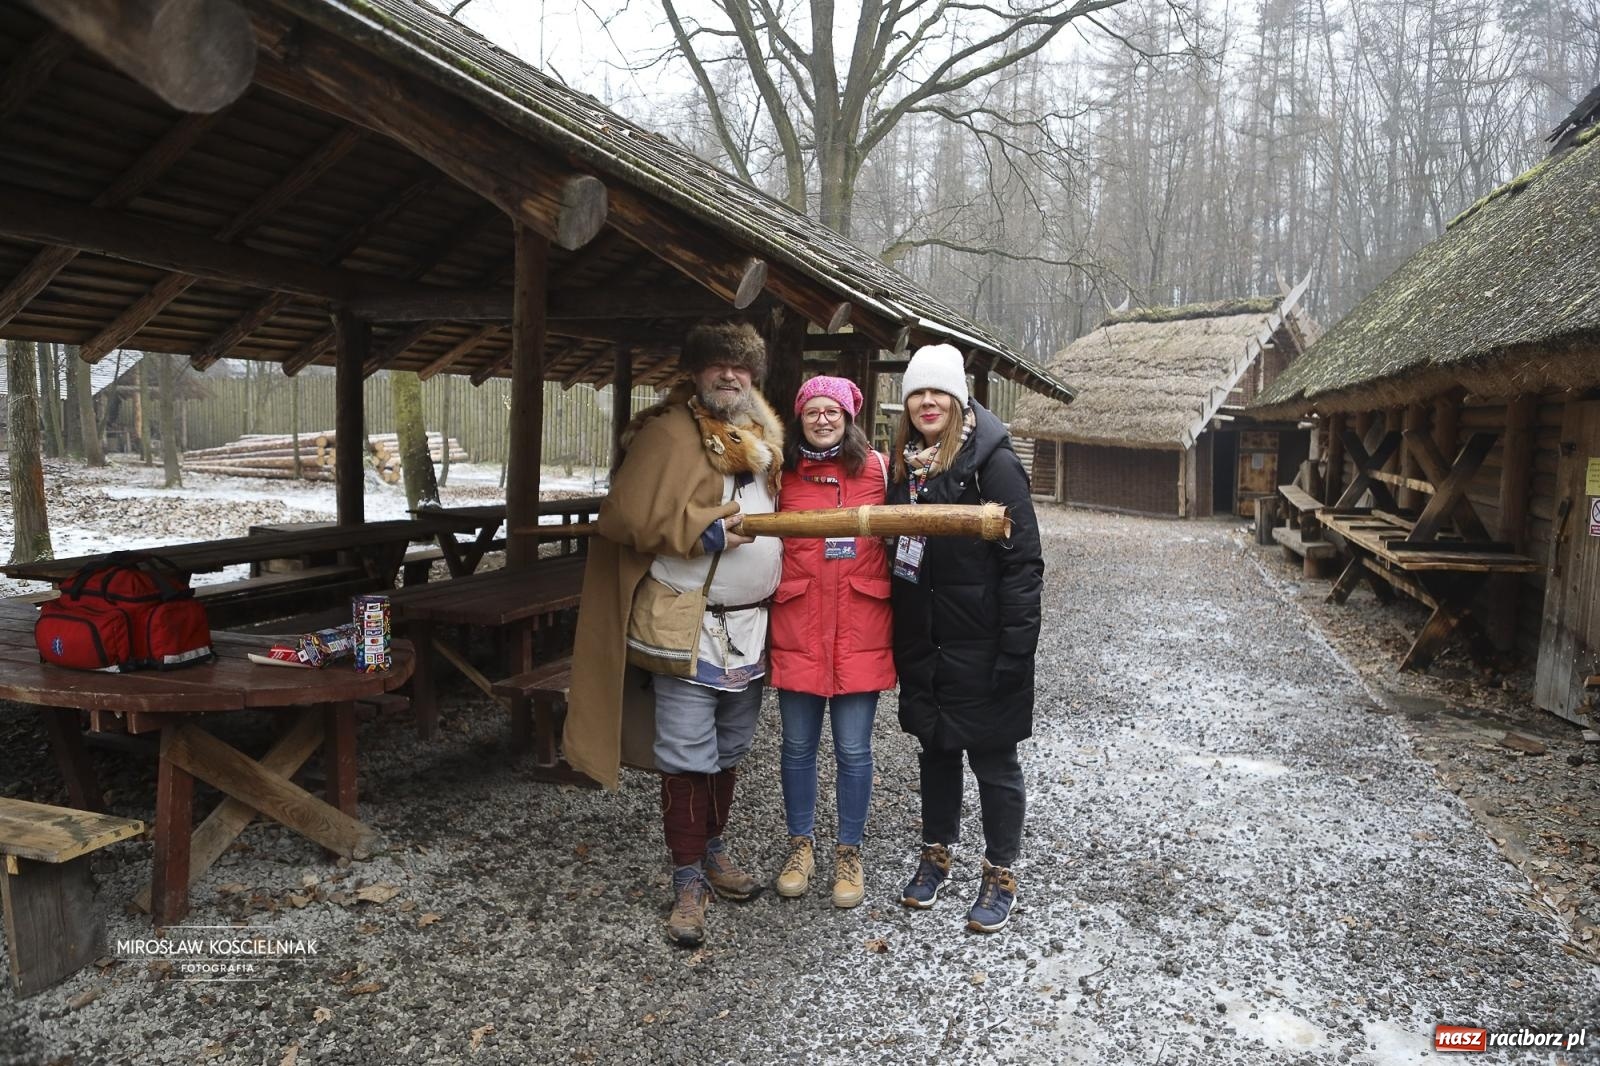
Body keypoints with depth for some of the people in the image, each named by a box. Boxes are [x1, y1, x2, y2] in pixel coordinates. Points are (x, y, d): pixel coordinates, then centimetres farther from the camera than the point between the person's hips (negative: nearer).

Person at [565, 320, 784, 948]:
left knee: (728, 752, 20)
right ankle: (688, 882, 14)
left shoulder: (764, 435, 10)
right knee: (687, 760, -1)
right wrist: (705, 531, -22)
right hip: (687, 628, -7)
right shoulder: (668, 433, -12)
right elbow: (625, 517, -18)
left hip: (749, 627, 7)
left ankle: (713, 851, 38)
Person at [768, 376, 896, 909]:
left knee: (853, 749, 6)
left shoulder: (877, 468, 3)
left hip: (859, 629, -1)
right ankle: (801, 845, 30)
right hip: (797, 627, 1)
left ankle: (849, 851, 25)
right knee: (798, 745, 11)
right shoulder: (782, 473, 5)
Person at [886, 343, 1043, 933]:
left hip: (980, 645, -6)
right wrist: (898, 640, 10)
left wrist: (1016, 650, -20)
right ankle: (937, 852, 36)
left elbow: (1022, 560, -16)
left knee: (992, 758, 8)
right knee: (935, 750, 18)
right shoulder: (905, 463, 7)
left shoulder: (991, 460, -14)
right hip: (923, 644, 6)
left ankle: (1000, 875, 23)